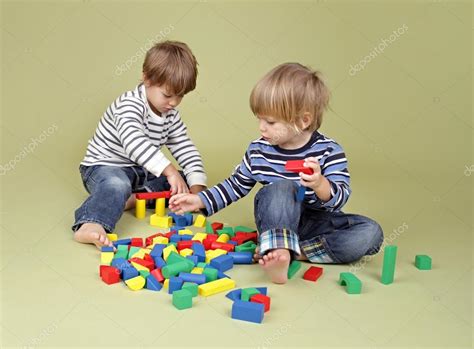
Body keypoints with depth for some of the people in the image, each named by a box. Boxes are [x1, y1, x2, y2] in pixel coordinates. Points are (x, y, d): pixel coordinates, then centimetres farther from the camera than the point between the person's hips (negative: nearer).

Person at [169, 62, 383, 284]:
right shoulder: (258, 150, -6)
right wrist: (200, 201, 1)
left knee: (371, 232, -24)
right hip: (277, 220, 0)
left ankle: (283, 251, -29)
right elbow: (237, 185, 8)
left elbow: (340, 198, -20)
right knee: (282, 188, -31)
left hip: (318, 222, 1)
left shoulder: (329, 151, -14)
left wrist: (319, 184, -42)